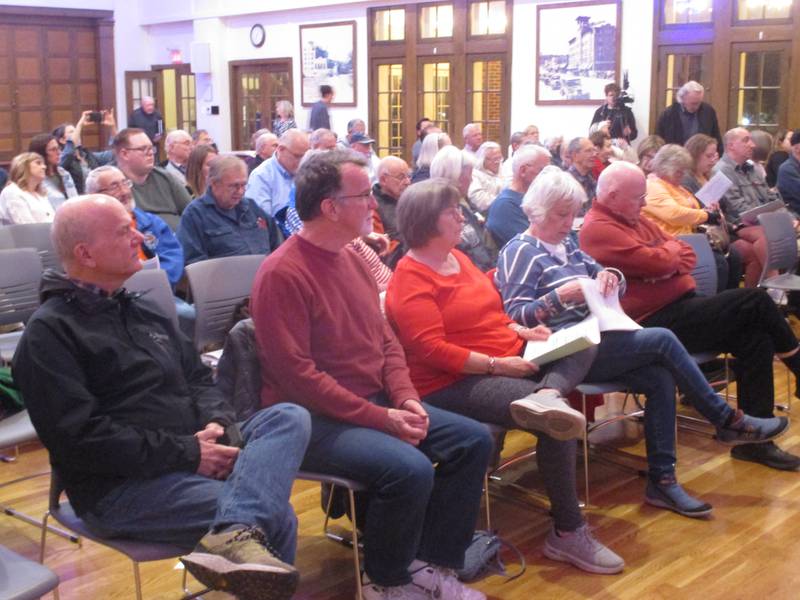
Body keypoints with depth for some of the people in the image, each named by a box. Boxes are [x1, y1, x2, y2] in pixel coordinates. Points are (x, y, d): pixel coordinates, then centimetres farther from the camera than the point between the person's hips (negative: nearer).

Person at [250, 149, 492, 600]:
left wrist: (406, 399, -5)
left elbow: (386, 339, 14)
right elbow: (297, 376, -23)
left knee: (474, 440, 0)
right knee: (410, 469, -30)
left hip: (376, 401, 9)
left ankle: (433, 563, 10)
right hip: (314, 417, -9)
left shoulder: (353, 257, 9)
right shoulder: (282, 274, -19)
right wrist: (381, 418, -22)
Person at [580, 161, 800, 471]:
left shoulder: (633, 218, 17)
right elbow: (658, 262, -22)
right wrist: (671, 250, 1)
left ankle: (754, 439, -2)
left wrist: (666, 260, -9)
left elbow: (687, 256, 14)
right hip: (657, 323, -9)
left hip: (682, 308, 9)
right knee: (754, 300, -12)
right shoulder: (598, 229, -13)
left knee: (754, 337, -9)